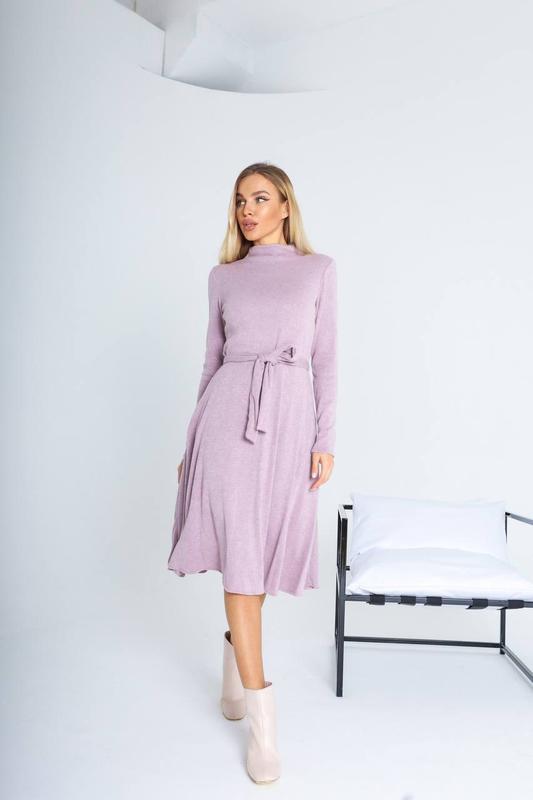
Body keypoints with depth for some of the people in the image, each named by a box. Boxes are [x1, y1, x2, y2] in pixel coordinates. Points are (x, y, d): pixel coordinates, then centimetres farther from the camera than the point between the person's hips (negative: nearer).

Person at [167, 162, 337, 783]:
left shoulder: (318, 269, 9)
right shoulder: (223, 276, 12)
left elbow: (325, 359, 5)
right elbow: (213, 358, 14)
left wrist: (325, 440, -2)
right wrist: (192, 439, 12)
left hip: (289, 416, 0)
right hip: (230, 412, 0)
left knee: (265, 549, 8)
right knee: (239, 551, -5)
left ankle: (235, 668, 37)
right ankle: (262, 720, 4)